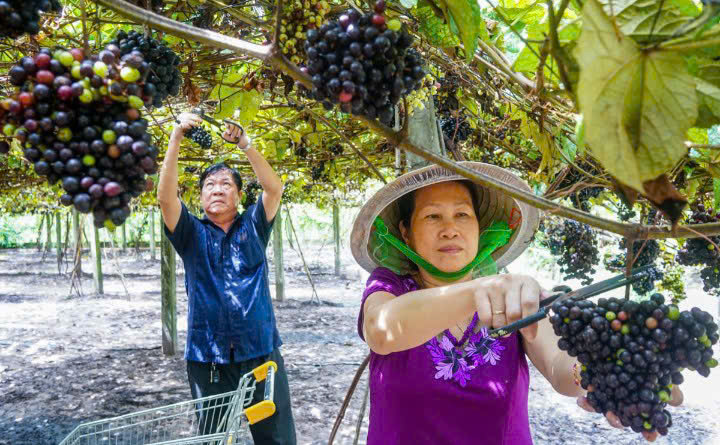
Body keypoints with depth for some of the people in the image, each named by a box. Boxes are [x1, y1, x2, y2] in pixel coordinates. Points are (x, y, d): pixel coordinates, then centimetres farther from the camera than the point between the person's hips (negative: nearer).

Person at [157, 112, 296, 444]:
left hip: (261, 354, 0)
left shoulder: (253, 227, 9)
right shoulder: (192, 234, 6)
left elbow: (274, 189, -5)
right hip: (208, 359, 0)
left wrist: (245, 145, -14)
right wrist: (176, 138, -15)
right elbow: (165, 196, -8)